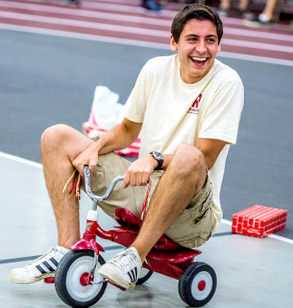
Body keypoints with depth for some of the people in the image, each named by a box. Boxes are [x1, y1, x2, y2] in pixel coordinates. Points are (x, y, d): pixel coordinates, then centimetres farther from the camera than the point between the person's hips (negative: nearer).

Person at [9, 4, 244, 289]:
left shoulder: (226, 82, -11)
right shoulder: (156, 69, 4)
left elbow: (206, 156, -17)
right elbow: (128, 130, 15)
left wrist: (155, 158, -33)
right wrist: (95, 148, -5)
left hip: (190, 214, -6)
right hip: (140, 188, 6)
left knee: (188, 156, -41)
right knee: (56, 137, 0)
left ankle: (135, 256, -28)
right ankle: (68, 248, -10)